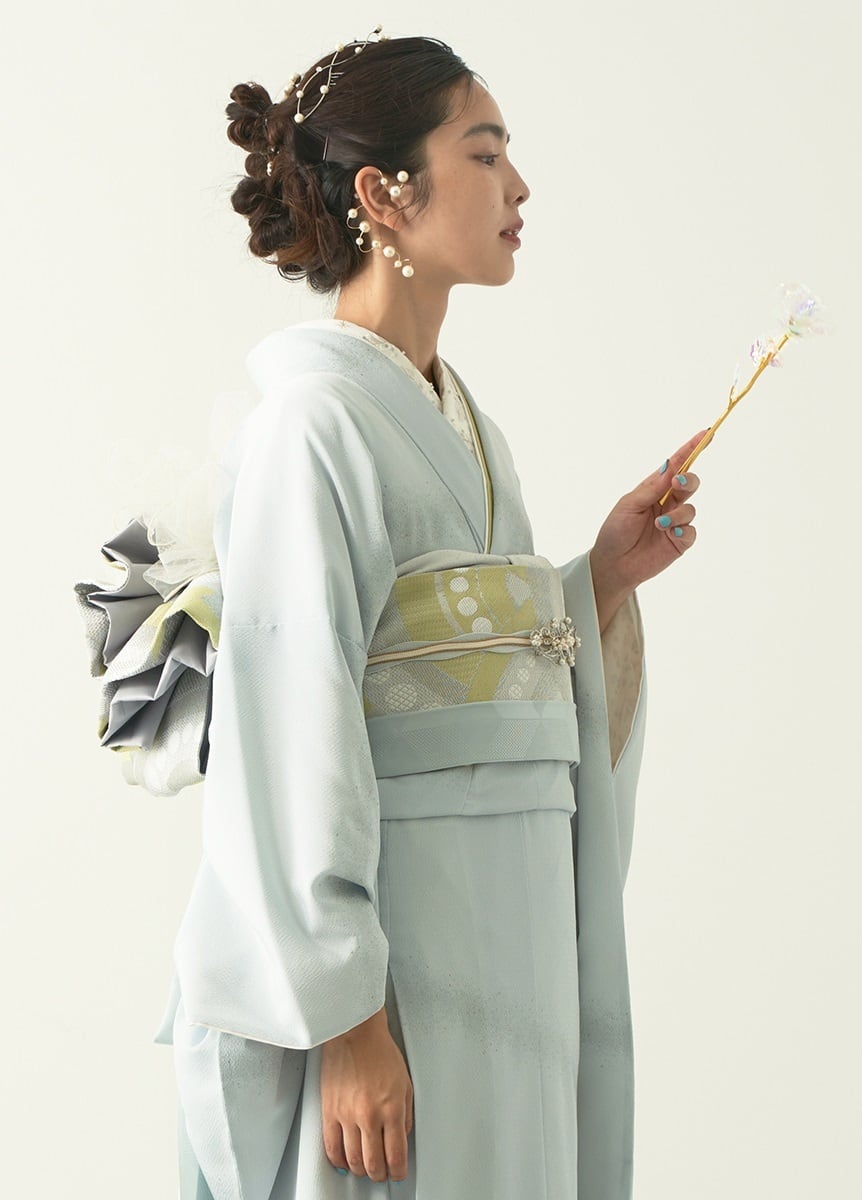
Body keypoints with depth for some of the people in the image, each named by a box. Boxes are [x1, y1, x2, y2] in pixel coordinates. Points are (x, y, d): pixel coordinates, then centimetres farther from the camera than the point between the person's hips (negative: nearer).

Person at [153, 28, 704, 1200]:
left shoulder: (460, 422, 14)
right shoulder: (314, 417, -13)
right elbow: (288, 742, -18)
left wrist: (602, 582, 5)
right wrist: (345, 1017, -20)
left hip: (504, 925, 8)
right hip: (386, 955, -8)